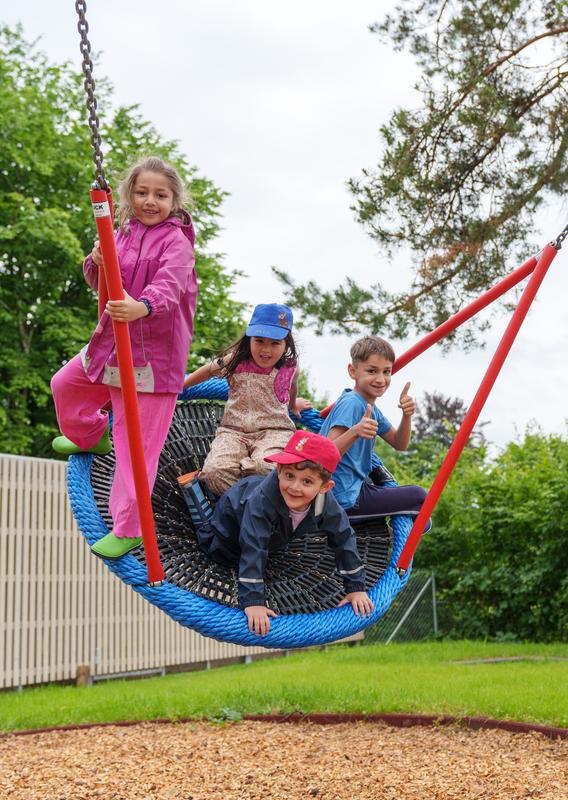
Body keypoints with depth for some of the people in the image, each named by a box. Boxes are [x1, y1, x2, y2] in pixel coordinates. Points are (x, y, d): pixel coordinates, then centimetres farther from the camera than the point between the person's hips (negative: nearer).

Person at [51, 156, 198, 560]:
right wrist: (97, 262, -12)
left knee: (137, 440, -6)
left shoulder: (176, 240, -12)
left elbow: (168, 287, -29)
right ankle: (91, 436, 55)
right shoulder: (125, 232, 11)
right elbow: (101, 283, 12)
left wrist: (142, 307, -50)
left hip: (155, 351, -8)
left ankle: (129, 528, 1)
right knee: (65, 383, 26)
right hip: (112, 340, 8)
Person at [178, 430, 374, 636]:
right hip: (236, 509, -5)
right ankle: (192, 486, 30)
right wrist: (252, 601, -55)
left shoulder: (327, 506, -38)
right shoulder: (262, 499, -52)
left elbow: (344, 539, -25)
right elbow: (253, 550, -52)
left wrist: (356, 588, -22)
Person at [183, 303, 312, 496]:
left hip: (274, 431, 0)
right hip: (233, 431, 1)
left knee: (265, 468, -37)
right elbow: (208, 370, 23)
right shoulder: (236, 361, 1)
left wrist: (294, 405, 49)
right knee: (214, 472, -31)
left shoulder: (290, 369, 3)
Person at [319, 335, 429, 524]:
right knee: (418, 496, -7)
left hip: (355, 487, 10)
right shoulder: (351, 404, -20)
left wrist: (407, 415, -7)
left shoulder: (370, 408, 9)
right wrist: (354, 432, -46)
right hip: (344, 498, -10)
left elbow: (399, 444, 11)